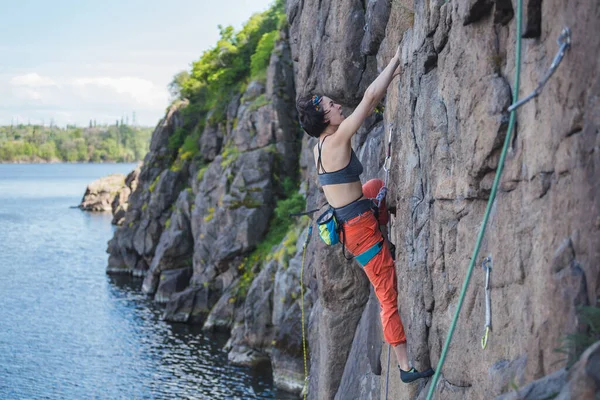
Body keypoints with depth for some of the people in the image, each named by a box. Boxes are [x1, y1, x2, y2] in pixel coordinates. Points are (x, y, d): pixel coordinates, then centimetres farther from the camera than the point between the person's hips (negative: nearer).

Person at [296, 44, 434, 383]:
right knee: (390, 295, -3)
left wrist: (393, 76, 10)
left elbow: (369, 106, 12)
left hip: (349, 219, 9)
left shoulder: (322, 145, 4)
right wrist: (396, 60, -13)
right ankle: (406, 366, 3)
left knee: (382, 185, 34)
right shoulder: (337, 141, -20)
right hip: (360, 227, -9)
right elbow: (369, 97, -22)